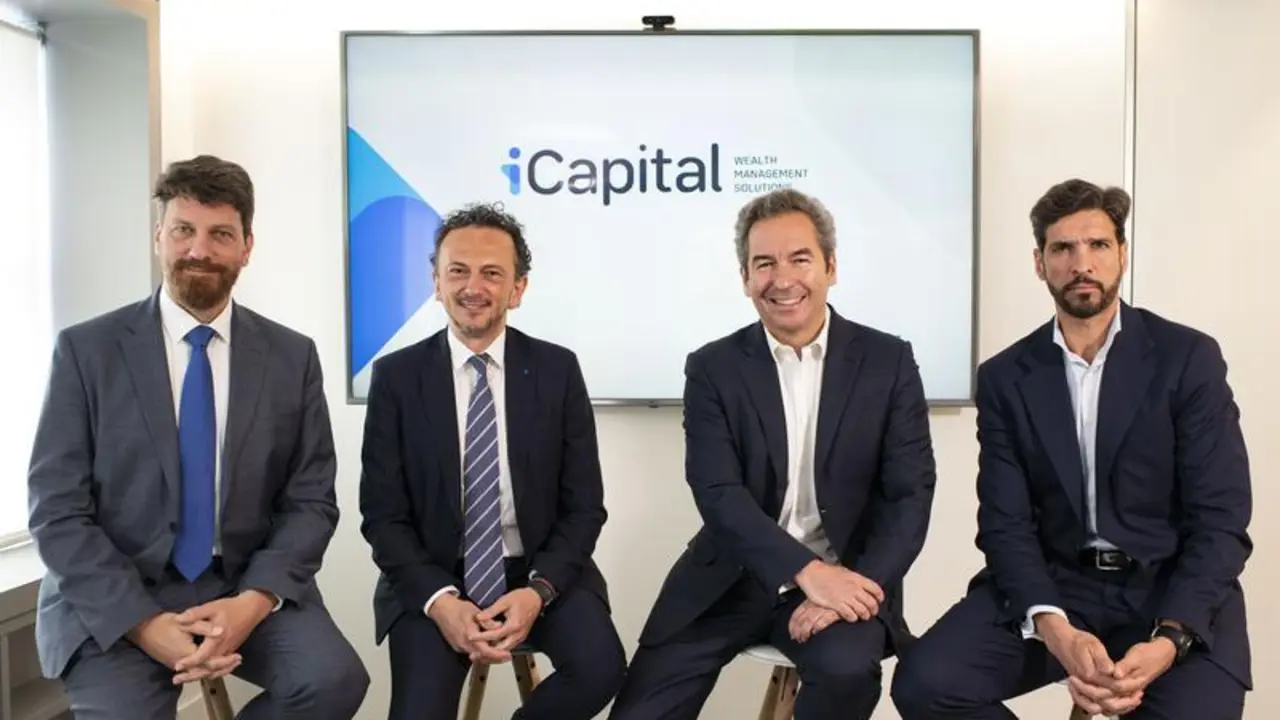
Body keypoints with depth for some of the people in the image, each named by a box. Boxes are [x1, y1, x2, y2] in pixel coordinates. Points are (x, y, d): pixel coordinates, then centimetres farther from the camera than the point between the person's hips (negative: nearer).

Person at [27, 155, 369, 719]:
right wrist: (144, 622, -16)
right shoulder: (86, 349, -1)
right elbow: (57, 509, -4)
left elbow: (311, 500, 2)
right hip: (113, 602, -1)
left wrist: (255, 600, -15)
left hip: (247, 587, 2)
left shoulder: (292, 356, 4)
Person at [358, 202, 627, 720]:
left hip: (541, 572, 1)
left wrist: (538, 591, -17)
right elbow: (383, 515, -2)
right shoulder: (397, 376, -2)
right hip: (433, 580, -1)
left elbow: (584, 506, -1)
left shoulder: (558, 369, -1)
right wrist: (440, 600, -17)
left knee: (600, 668, -24)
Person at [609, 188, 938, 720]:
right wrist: (807, 571, -24)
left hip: (844, 576, 0)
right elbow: (718, 493, -10)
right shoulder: (713, 368, 0)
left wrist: (858, 586, -19)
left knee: (847, 667, -30)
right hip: (732, 577, 1)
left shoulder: (888, 361, 1)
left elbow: (910, 494, -4)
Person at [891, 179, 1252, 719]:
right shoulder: (1005, 377, 3)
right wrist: (1053, 627, -22)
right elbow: (1006, 523, -3)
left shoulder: (1189, 357, -2)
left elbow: (1221, 521, -7)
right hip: (1054, 586, 2)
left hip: (1173, 591, -1)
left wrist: (1169, 639, -22)